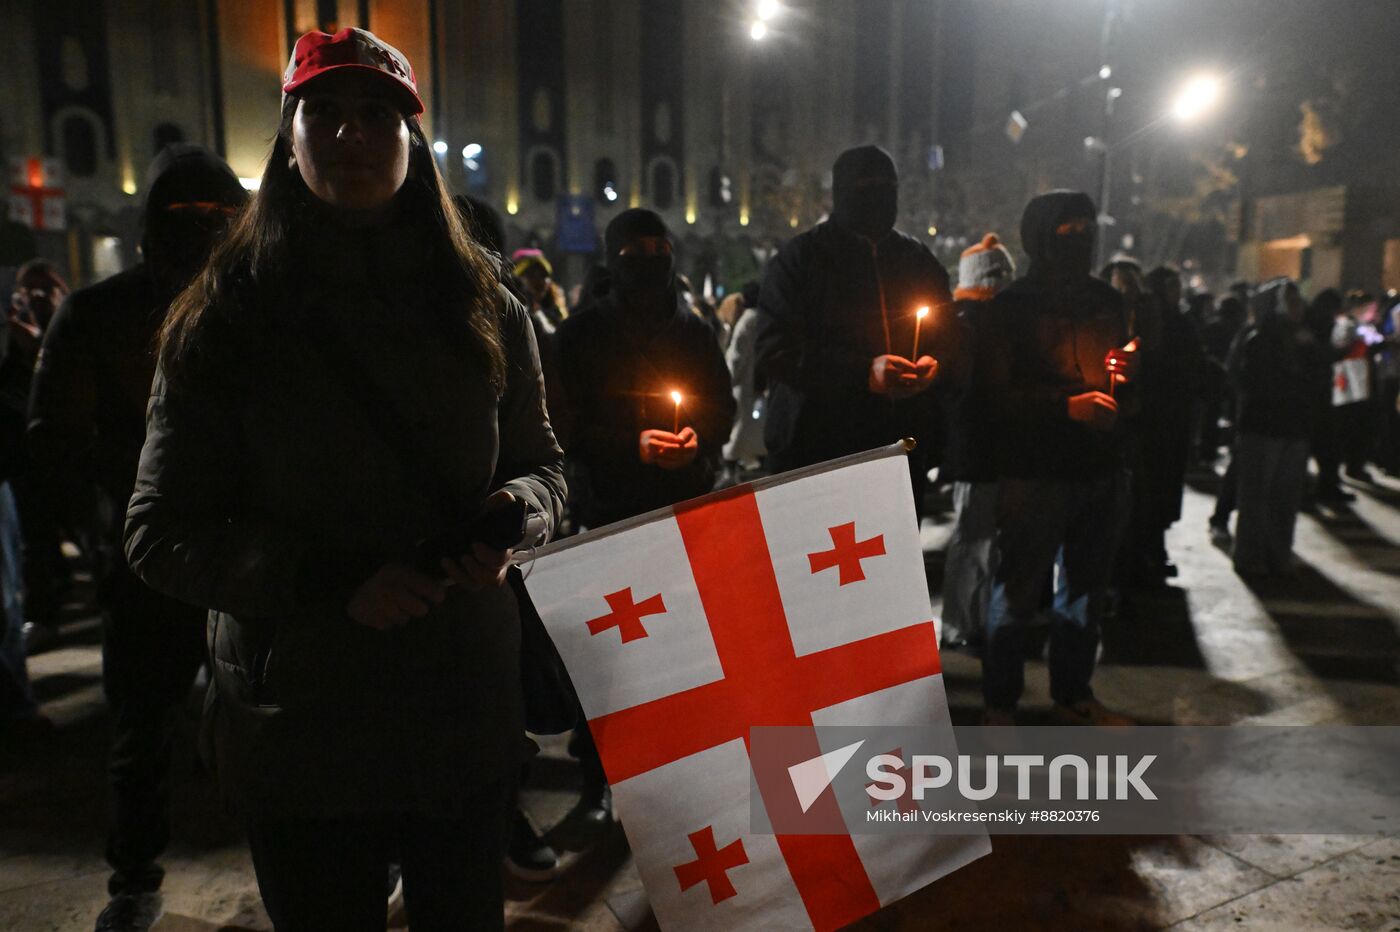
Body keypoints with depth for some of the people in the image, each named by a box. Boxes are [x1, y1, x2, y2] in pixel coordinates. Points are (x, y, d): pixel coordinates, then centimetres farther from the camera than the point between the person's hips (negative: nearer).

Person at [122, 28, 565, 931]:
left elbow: (541, 466, 11)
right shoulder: (223, 321, -4)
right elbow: (163, 532, -5)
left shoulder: (483, 311, 2)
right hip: (299, 720, -1)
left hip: (465, 711, 2)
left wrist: (511, 516, -13)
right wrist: (331, 582, -20)